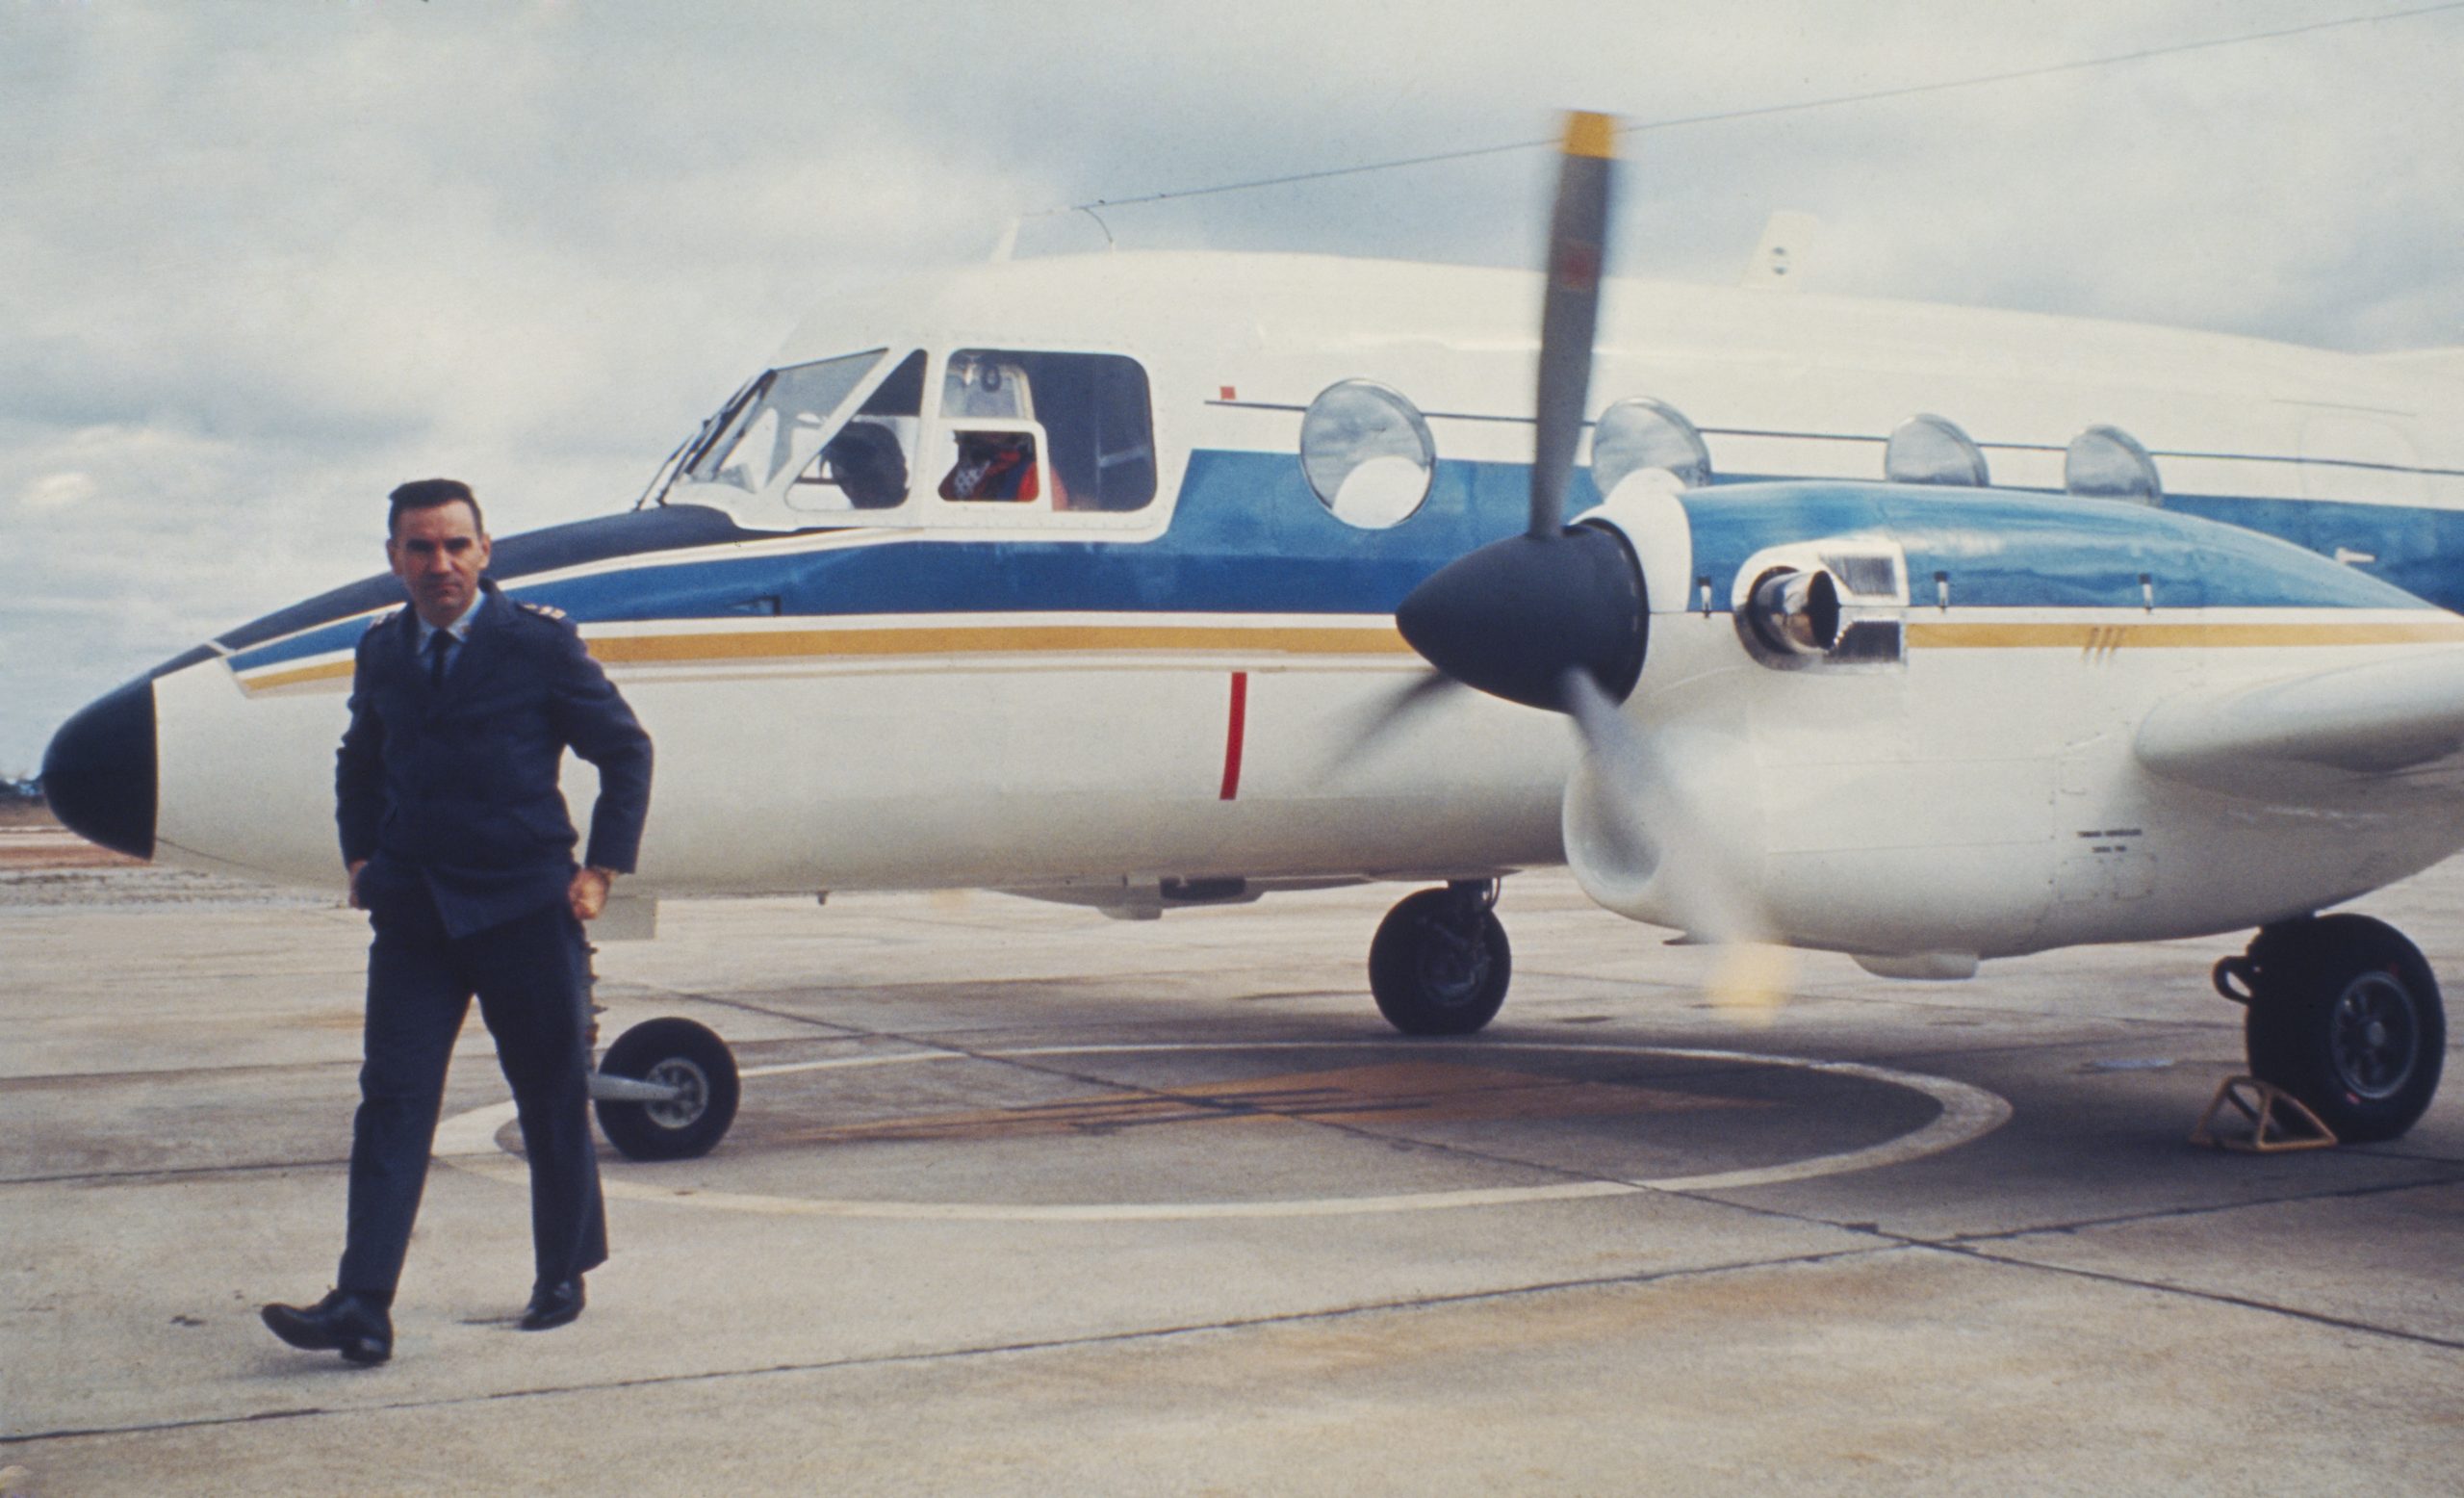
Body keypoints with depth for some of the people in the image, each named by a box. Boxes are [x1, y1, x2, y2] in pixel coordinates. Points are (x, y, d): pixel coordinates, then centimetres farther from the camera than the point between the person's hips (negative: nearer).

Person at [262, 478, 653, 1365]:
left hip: (525, 908, -3)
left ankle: (563, 1276, 25)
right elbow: (360, 762, 25)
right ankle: (362, 1307, -10)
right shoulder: (381, 652, 8)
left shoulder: (540, 644, -5)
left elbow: (626, 751, 2)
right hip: (413, 914, 3)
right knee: (392, 1100, -5)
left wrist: (600, 870, -3)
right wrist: (361, 858, 12)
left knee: (552, 1099, 8)